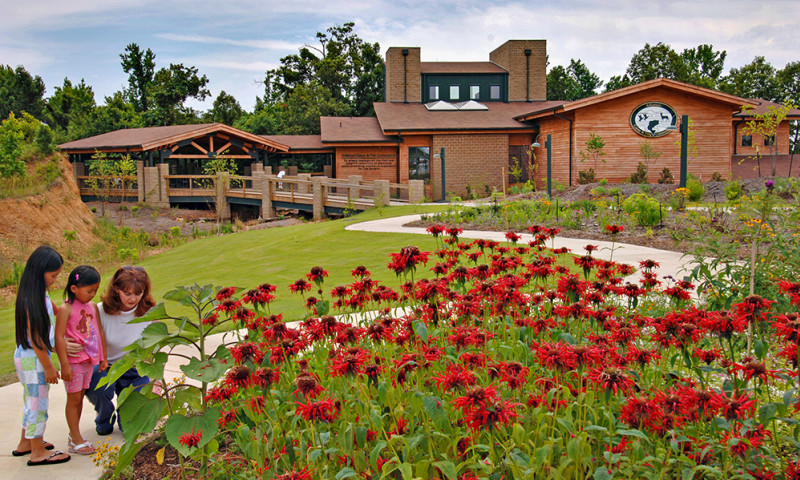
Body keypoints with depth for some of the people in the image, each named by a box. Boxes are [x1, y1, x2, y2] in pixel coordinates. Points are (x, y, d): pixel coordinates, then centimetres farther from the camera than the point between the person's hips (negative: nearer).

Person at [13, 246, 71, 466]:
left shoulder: (42, 293, 3)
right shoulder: (32, 299, -24)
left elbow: (56, 311, 23)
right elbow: (35, 337, -22)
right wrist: (48, 367, -17)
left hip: (27, 357, 9)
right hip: (32, 359, -9)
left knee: (33, 402, 22)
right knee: (38, 403, 3)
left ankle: (25, 443, 38)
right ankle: (38, 453, 16)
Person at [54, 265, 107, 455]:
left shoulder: (93, 306, 6)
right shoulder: (65, 309, -14)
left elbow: (99, 333, 13)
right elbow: (59, 337, -17)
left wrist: (103, 358, 15)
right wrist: (65, 365, -20)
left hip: (90, 360, 6)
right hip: (73, 361, -6)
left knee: (80, 397, 14)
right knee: (74, 399, 2)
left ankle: (74, 434, 26)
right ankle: (76, 440, 9)